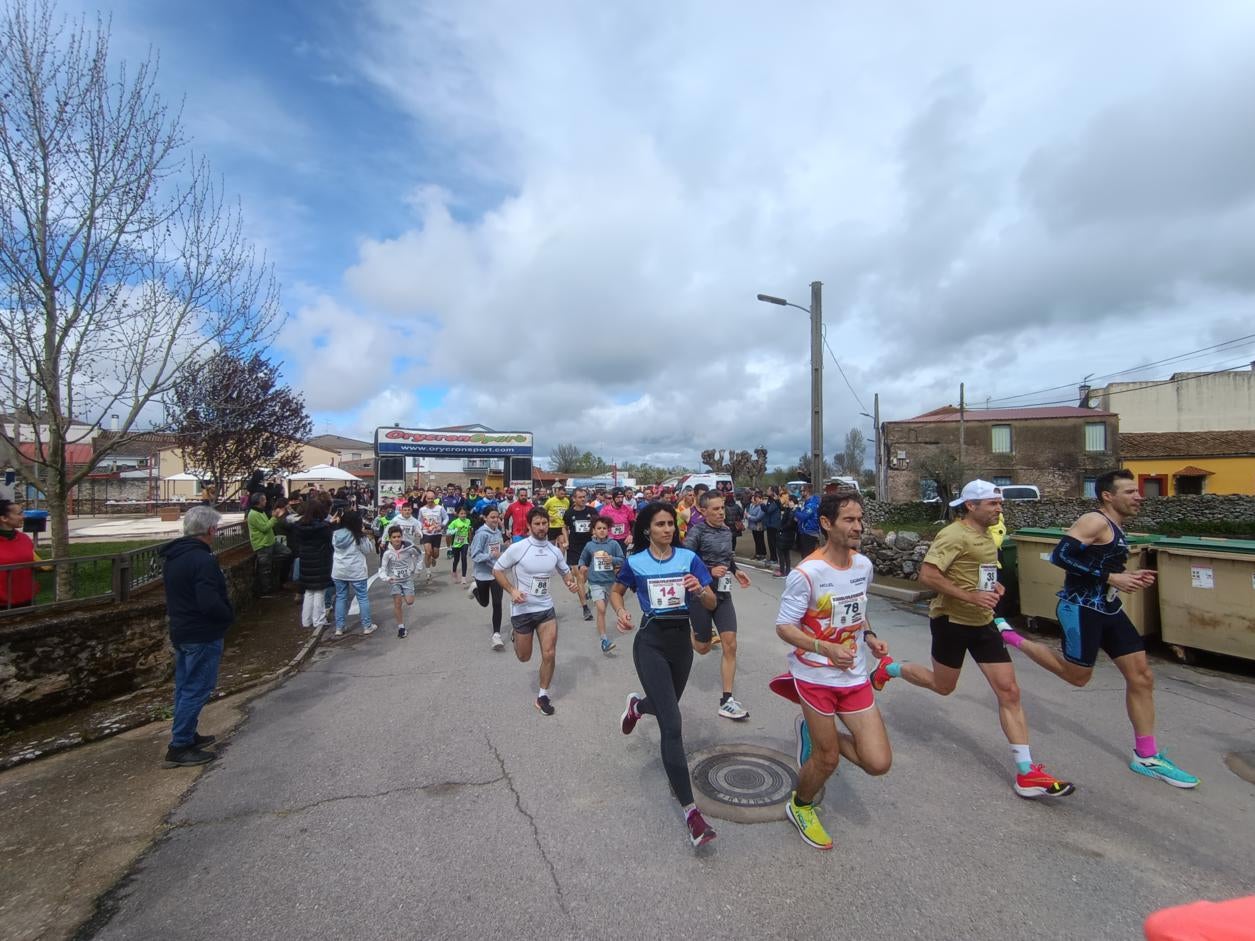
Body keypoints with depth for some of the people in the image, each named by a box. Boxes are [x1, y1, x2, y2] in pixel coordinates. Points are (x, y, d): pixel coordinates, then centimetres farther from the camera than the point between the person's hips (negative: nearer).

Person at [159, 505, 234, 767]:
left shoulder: (173, 556, 7)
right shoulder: (203, 560, -25)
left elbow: (177, 595, 15)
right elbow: (210, 603, -28)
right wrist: (229, 615, -12)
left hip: (180, 631, 10)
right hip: (203, 635, -10)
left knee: (185, 686, 19)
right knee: (197, 689, 0)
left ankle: (187, 735, 32)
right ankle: (179, 747, 7)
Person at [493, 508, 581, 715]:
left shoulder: (555, 550, -2)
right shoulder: (518, 548, -15)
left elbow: (565, 571, 14)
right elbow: (497, 569, -6)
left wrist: (572, 582, -8)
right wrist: (512, 590, -18)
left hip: (546, 609, 3)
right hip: (522, 610, -3)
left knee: (549, 654, -4)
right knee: (524, 657, 12)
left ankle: (542, 696, 17)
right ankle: (515, 633, 46)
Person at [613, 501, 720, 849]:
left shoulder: (689, 558, -3)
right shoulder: (635, 562, -5)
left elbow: (712, 604, -3)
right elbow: (616, 592, 12)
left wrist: (699, 589, -25)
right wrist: (621, 612, -9)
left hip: (681, 640, 4)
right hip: (651, 643, -3)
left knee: (666, 707, 25)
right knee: (672, 726, -11)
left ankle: (637, 704, 61)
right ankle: (690, 810, -2)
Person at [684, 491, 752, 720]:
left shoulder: (727, 531, 5)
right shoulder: (697, 531, -15)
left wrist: (735, 571, 6)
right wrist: (710, 571, -26)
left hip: (723, 593, 5)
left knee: (730, 645, -2)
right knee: (703, 648, 9)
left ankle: (727, 700, 8)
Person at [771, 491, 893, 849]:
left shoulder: (864, 565, 0)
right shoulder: (806, 574, -21)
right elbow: (784, 627, -17)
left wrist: (869, 637, 0)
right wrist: (826, 649, -30)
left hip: (855, 677, 6)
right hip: (816, 676, -5)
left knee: (878, 762, 0)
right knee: (827, 759, 7)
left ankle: (812, 731, 26)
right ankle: (800, 807, 40)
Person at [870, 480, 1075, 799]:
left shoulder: (985, 535, 10)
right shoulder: (955, 535, -20)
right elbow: (927, 575, -27)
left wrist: (993, 586, 6)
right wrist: (970, 596, -29)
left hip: (982, 623, 8)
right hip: (952, 621, -8)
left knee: (1009, 691, 2)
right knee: (942, 686, 10)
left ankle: (1026, 774, 10)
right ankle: (889, 668, 36)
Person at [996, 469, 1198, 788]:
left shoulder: (1115, 529, 15)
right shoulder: (1095, 521, -16)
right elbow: (1060, 555, -27)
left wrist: (1130, 577, 6)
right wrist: (1111, 577, -26)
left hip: (1108, 609, 9)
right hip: (1081, 609, -9)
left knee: (1141, 677, 10)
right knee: (1077, 676, 3)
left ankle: (1147, 758, 22)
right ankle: (1009, 636, 15)